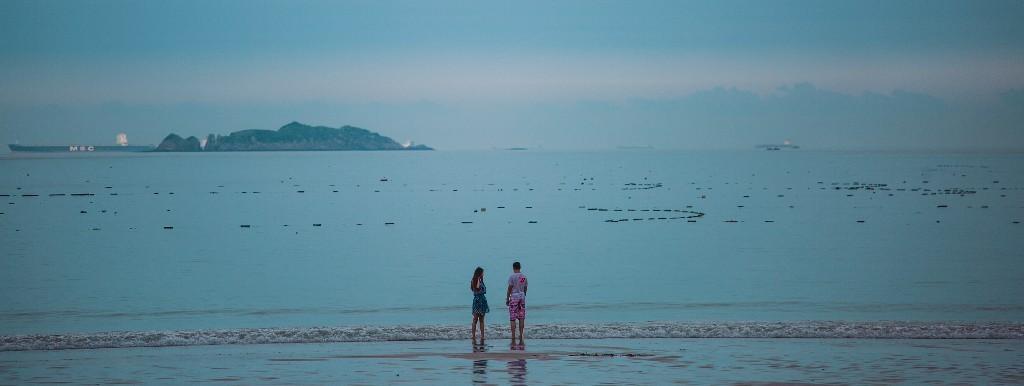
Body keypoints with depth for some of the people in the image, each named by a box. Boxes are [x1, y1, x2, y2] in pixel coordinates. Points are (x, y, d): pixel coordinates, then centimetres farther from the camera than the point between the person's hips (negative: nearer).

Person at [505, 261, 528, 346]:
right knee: (521, 318, 6)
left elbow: (510, 288, -9)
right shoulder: (524, 277, 7)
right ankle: (521, 339, 4)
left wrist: (507, 299, -1)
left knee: (513, 319, -3)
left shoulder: (512, 276, -8)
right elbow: (525, 288, 12)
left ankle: (513, 340, -6)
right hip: (522, 297, 5)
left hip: (514, 297, -5)